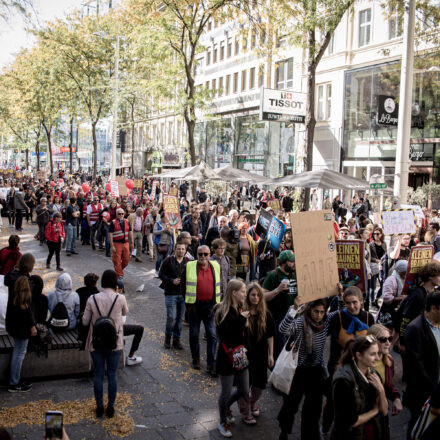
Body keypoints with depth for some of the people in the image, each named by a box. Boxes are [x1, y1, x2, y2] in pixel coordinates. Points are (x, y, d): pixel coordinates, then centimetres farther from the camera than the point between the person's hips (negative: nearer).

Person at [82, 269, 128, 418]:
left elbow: (85, 321, -2)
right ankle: (110, 407, 20)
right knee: (112, 375, 12)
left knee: (98, 375, 13)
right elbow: (125, 312, 9)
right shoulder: (120, 298, -13)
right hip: (115, 344, -1)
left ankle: (99, 407, 22)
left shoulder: (92, 299, -9)